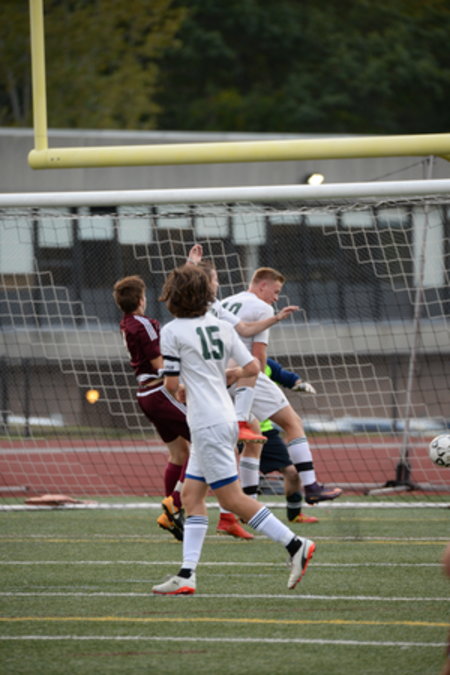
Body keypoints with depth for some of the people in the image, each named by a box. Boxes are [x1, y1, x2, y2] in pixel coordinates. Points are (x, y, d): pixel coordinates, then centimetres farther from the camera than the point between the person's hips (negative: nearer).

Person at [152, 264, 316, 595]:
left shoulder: (171, 332, -9)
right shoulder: (222, 327, 8)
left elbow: (172, 384, -6)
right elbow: (252, 367, 8)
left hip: (208, 425, -8)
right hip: (226, 417, 8)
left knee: (232, 498, -4)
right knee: (192, 494, 9)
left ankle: (295, 545, -7)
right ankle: (186, 576, 5)